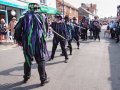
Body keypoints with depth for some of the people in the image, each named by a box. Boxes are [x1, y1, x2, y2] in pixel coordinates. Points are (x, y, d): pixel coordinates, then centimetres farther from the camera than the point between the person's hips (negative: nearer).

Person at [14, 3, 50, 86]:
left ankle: (26, 77, 32)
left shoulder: (25, 17, 2)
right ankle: (43, 79, 14)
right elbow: (46, 29, 12)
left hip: (27, 43, 2)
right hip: (38, 42, -1)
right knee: (40, 61, 7)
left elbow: (18, 29, 1)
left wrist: (18, 40, 13)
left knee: (28, 60, 18)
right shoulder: (42, 16, 3)